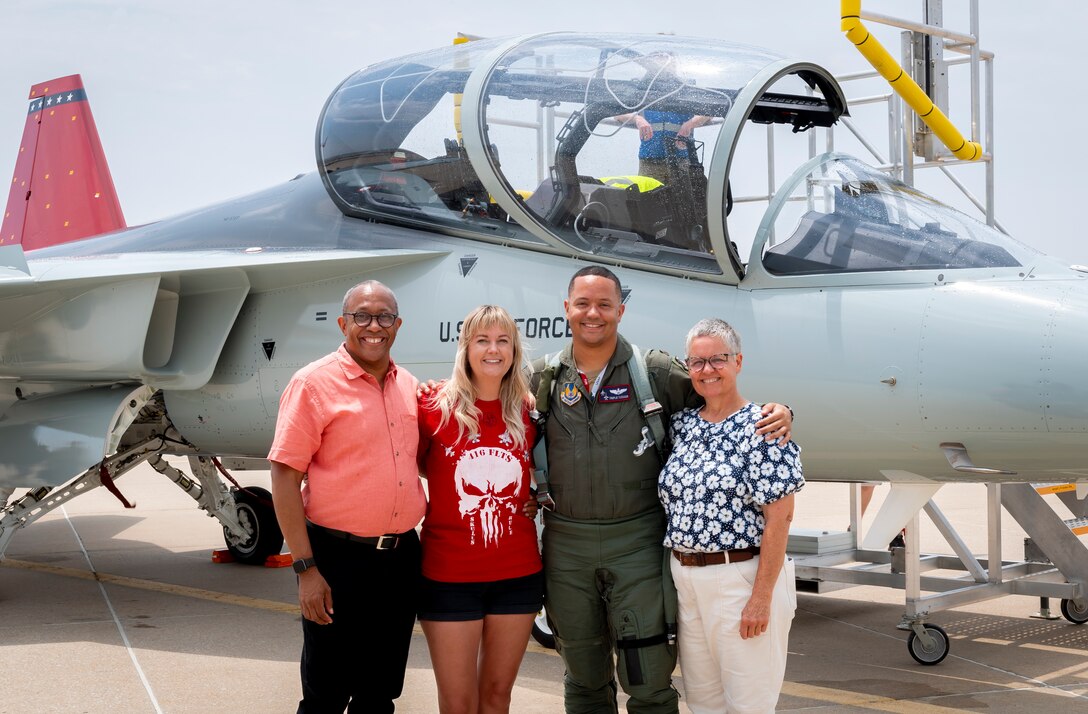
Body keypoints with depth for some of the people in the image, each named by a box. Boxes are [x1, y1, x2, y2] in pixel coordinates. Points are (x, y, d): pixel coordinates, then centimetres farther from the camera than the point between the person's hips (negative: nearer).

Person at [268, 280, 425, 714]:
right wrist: (305, 568, -17)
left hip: (401, 558, 6)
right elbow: (284, 476, -12)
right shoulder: (314, 384, -8)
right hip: (339, 559, -5)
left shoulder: (409, 387, 9)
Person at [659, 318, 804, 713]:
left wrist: (761, 597, -18)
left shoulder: (760, 428, -10)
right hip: (685, 578, 6)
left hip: (742, 577, -6)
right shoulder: (682, 425, 10)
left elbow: (779, 518, -14)